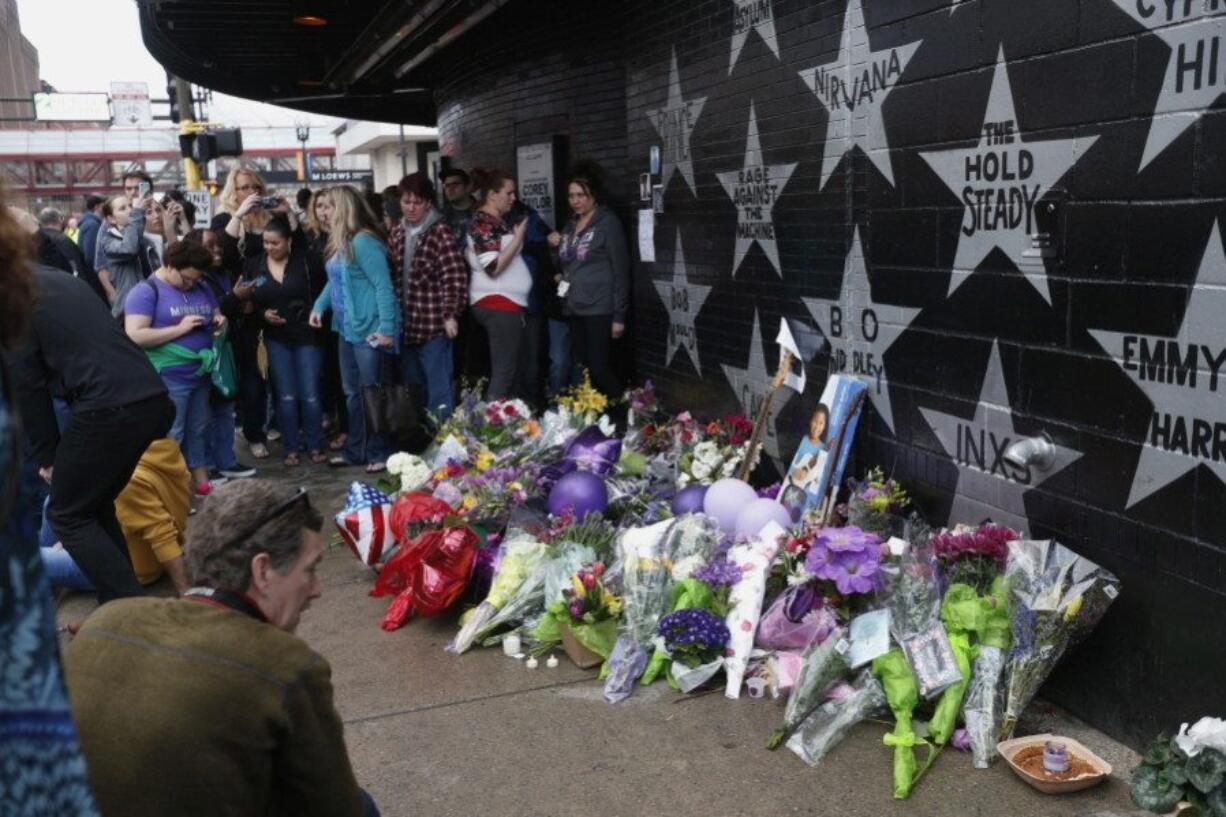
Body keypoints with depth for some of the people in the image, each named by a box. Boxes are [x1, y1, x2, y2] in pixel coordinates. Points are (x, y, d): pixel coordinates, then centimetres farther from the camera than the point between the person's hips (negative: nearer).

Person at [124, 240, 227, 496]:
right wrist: (180, 329, -21)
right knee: (171, 436, 1)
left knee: (198, 429, 16)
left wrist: (220, 321, -3)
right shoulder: (146, 291, -10)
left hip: (201, 373, 7)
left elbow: (217, 316, 22)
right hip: (169, 378, -7)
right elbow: (135, 336, -19)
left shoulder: (202, 289, 10)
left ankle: (202, 480, 26)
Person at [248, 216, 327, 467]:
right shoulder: (254, 265, 1)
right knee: (286, 397, 5)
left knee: (310, 396, 1)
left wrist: (317, 315, -20)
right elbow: (247, 302, 5)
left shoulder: (306, 260, -8)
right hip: (276, 338, 2)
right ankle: (291, 449, 16)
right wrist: (263, 313, -10)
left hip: (307, 335, -2)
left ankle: (315, 446, 16)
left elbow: (324, 290, -9)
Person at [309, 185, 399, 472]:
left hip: (369, 328, -10)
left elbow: (384, 286, -21)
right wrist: (319, 306, 8)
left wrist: (387, 327, -25)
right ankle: (355, 451, 27)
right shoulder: (340, 242, 12)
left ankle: (380, 454, 11)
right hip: (347, 327, 10)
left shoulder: (363, 241, -18)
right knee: (352, 392, 16)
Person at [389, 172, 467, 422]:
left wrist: (450, 314, -19)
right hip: (405, 324, 7)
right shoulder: (398, 232, 10)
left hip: (433, 324, -7)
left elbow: (455, 276, -15)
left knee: (439, 391, 0)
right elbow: (391, 274, 16)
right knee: (412, 388, 18)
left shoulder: (439, 231, -10)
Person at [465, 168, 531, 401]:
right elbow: (493, 267, -20)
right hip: (498, 305, -10)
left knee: (504, 370, 11)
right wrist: (517, 238, -15)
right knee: (504, 371, -9)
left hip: (504, 303, 10)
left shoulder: (496, 222, 16)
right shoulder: (482, 222, -11)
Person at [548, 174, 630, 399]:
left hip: (599, 309, -7)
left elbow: (621, 270, -9)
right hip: (575, 308, 7)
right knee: (582, 368, 9)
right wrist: (554, 245, 3)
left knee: (598, 368, -9)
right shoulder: (570, 225, 14)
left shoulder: (608, 222, -5)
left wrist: (619, 315, -13)